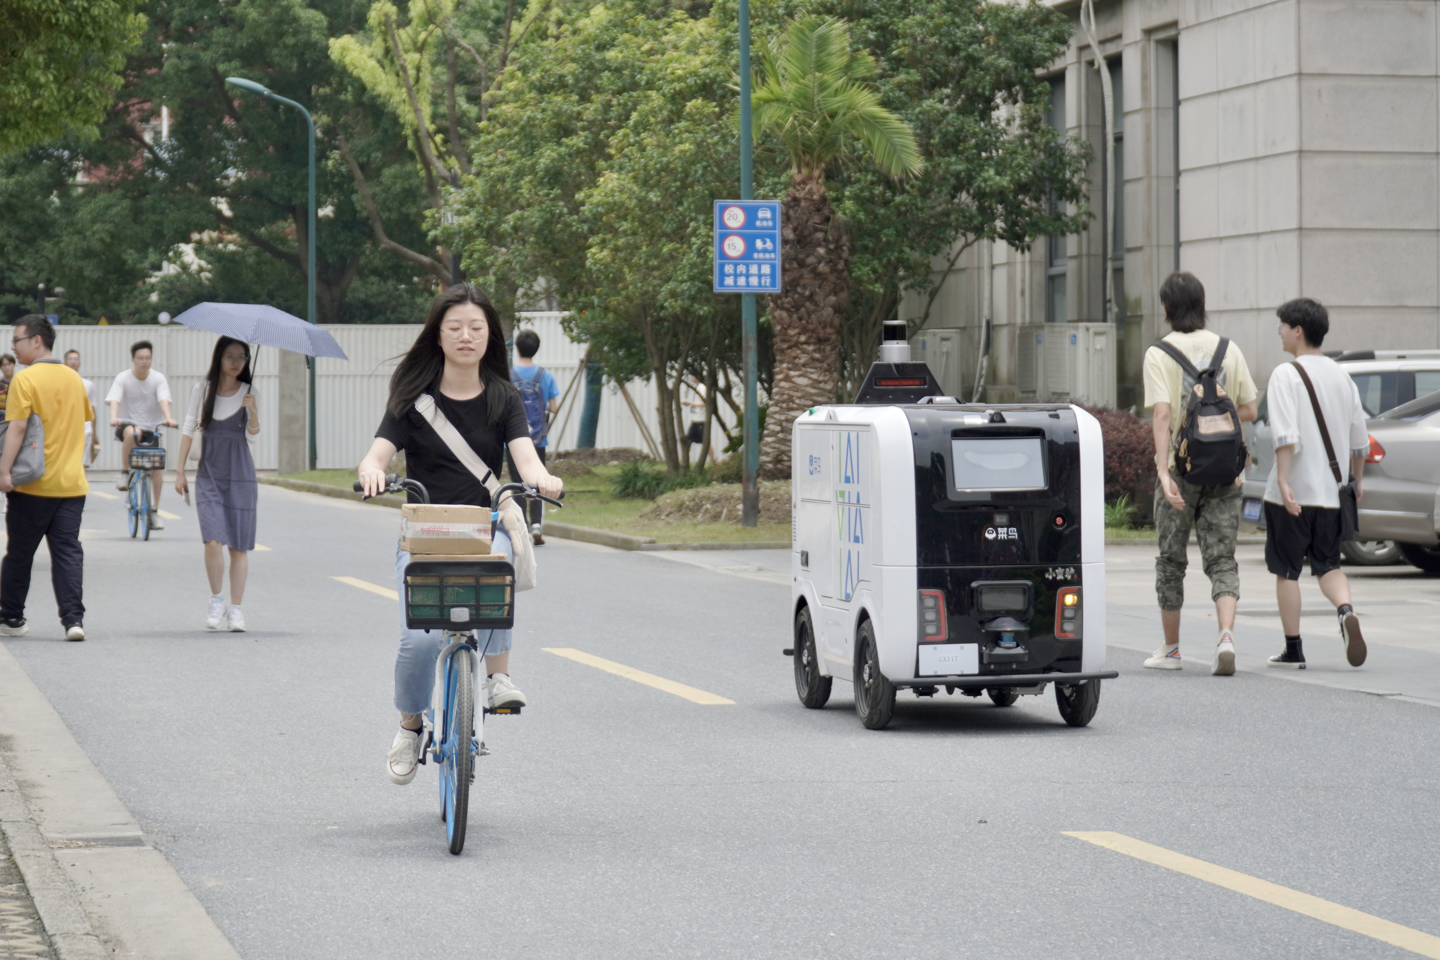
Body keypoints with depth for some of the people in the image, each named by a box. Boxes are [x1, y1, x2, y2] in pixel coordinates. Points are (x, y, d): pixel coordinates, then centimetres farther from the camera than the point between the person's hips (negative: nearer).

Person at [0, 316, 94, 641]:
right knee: (68, 551, 2)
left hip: (34, 484, -5)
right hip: (72, 482, 5)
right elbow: (86, 418, 20)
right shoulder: (73, 378, 9)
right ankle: (73, 618, -11)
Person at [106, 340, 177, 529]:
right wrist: (113, 418, -41)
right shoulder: (123, 379, -5)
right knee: (132, 433, -39)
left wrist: (168, 418, -37)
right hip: (128, 424, -2)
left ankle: (154, 510, -3)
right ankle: (125, 474, -20)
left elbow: (163, 400, -17)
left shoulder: (158, 378, -2)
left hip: (151, 428, 2)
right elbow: (114, 400, -20)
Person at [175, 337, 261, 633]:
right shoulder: (202, 390, 2)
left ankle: (235, 609, 7)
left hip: (240, 475, 0)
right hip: (209, 474, 0)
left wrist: (253, 412, -24)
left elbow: (253, 437, -6)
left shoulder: (248, 392, 1)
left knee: (239, 545, 0)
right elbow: (189, 429, 7)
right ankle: (216, 601, 4)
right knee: (213, 540, -15)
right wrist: (180, 470, 5)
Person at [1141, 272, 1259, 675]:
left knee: (1171, 560, 12)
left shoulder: (1160, 354, -7)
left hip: (1181, 467, -2)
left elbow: (1162, 415, -17)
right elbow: (1250, 410, 5)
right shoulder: (1229, 349, 4)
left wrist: (1164, 472, -23)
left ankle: (1170, 649, 20)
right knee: (1222, 559, 2)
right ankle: (1226, 636, -21)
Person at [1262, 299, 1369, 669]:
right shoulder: (1342, 376, 10)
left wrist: (1282, 480, -23)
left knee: (1286, 570, 5)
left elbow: (1286, 435, -20)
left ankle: (1293, 649, 9)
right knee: (1327, 565, 13)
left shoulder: (1286, 374, -9)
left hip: (1293, 491, -5)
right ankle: (1345, 610, -16)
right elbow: (1359, 439, 14)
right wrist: (1356, 482, 25)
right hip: (1331, 490, 5)